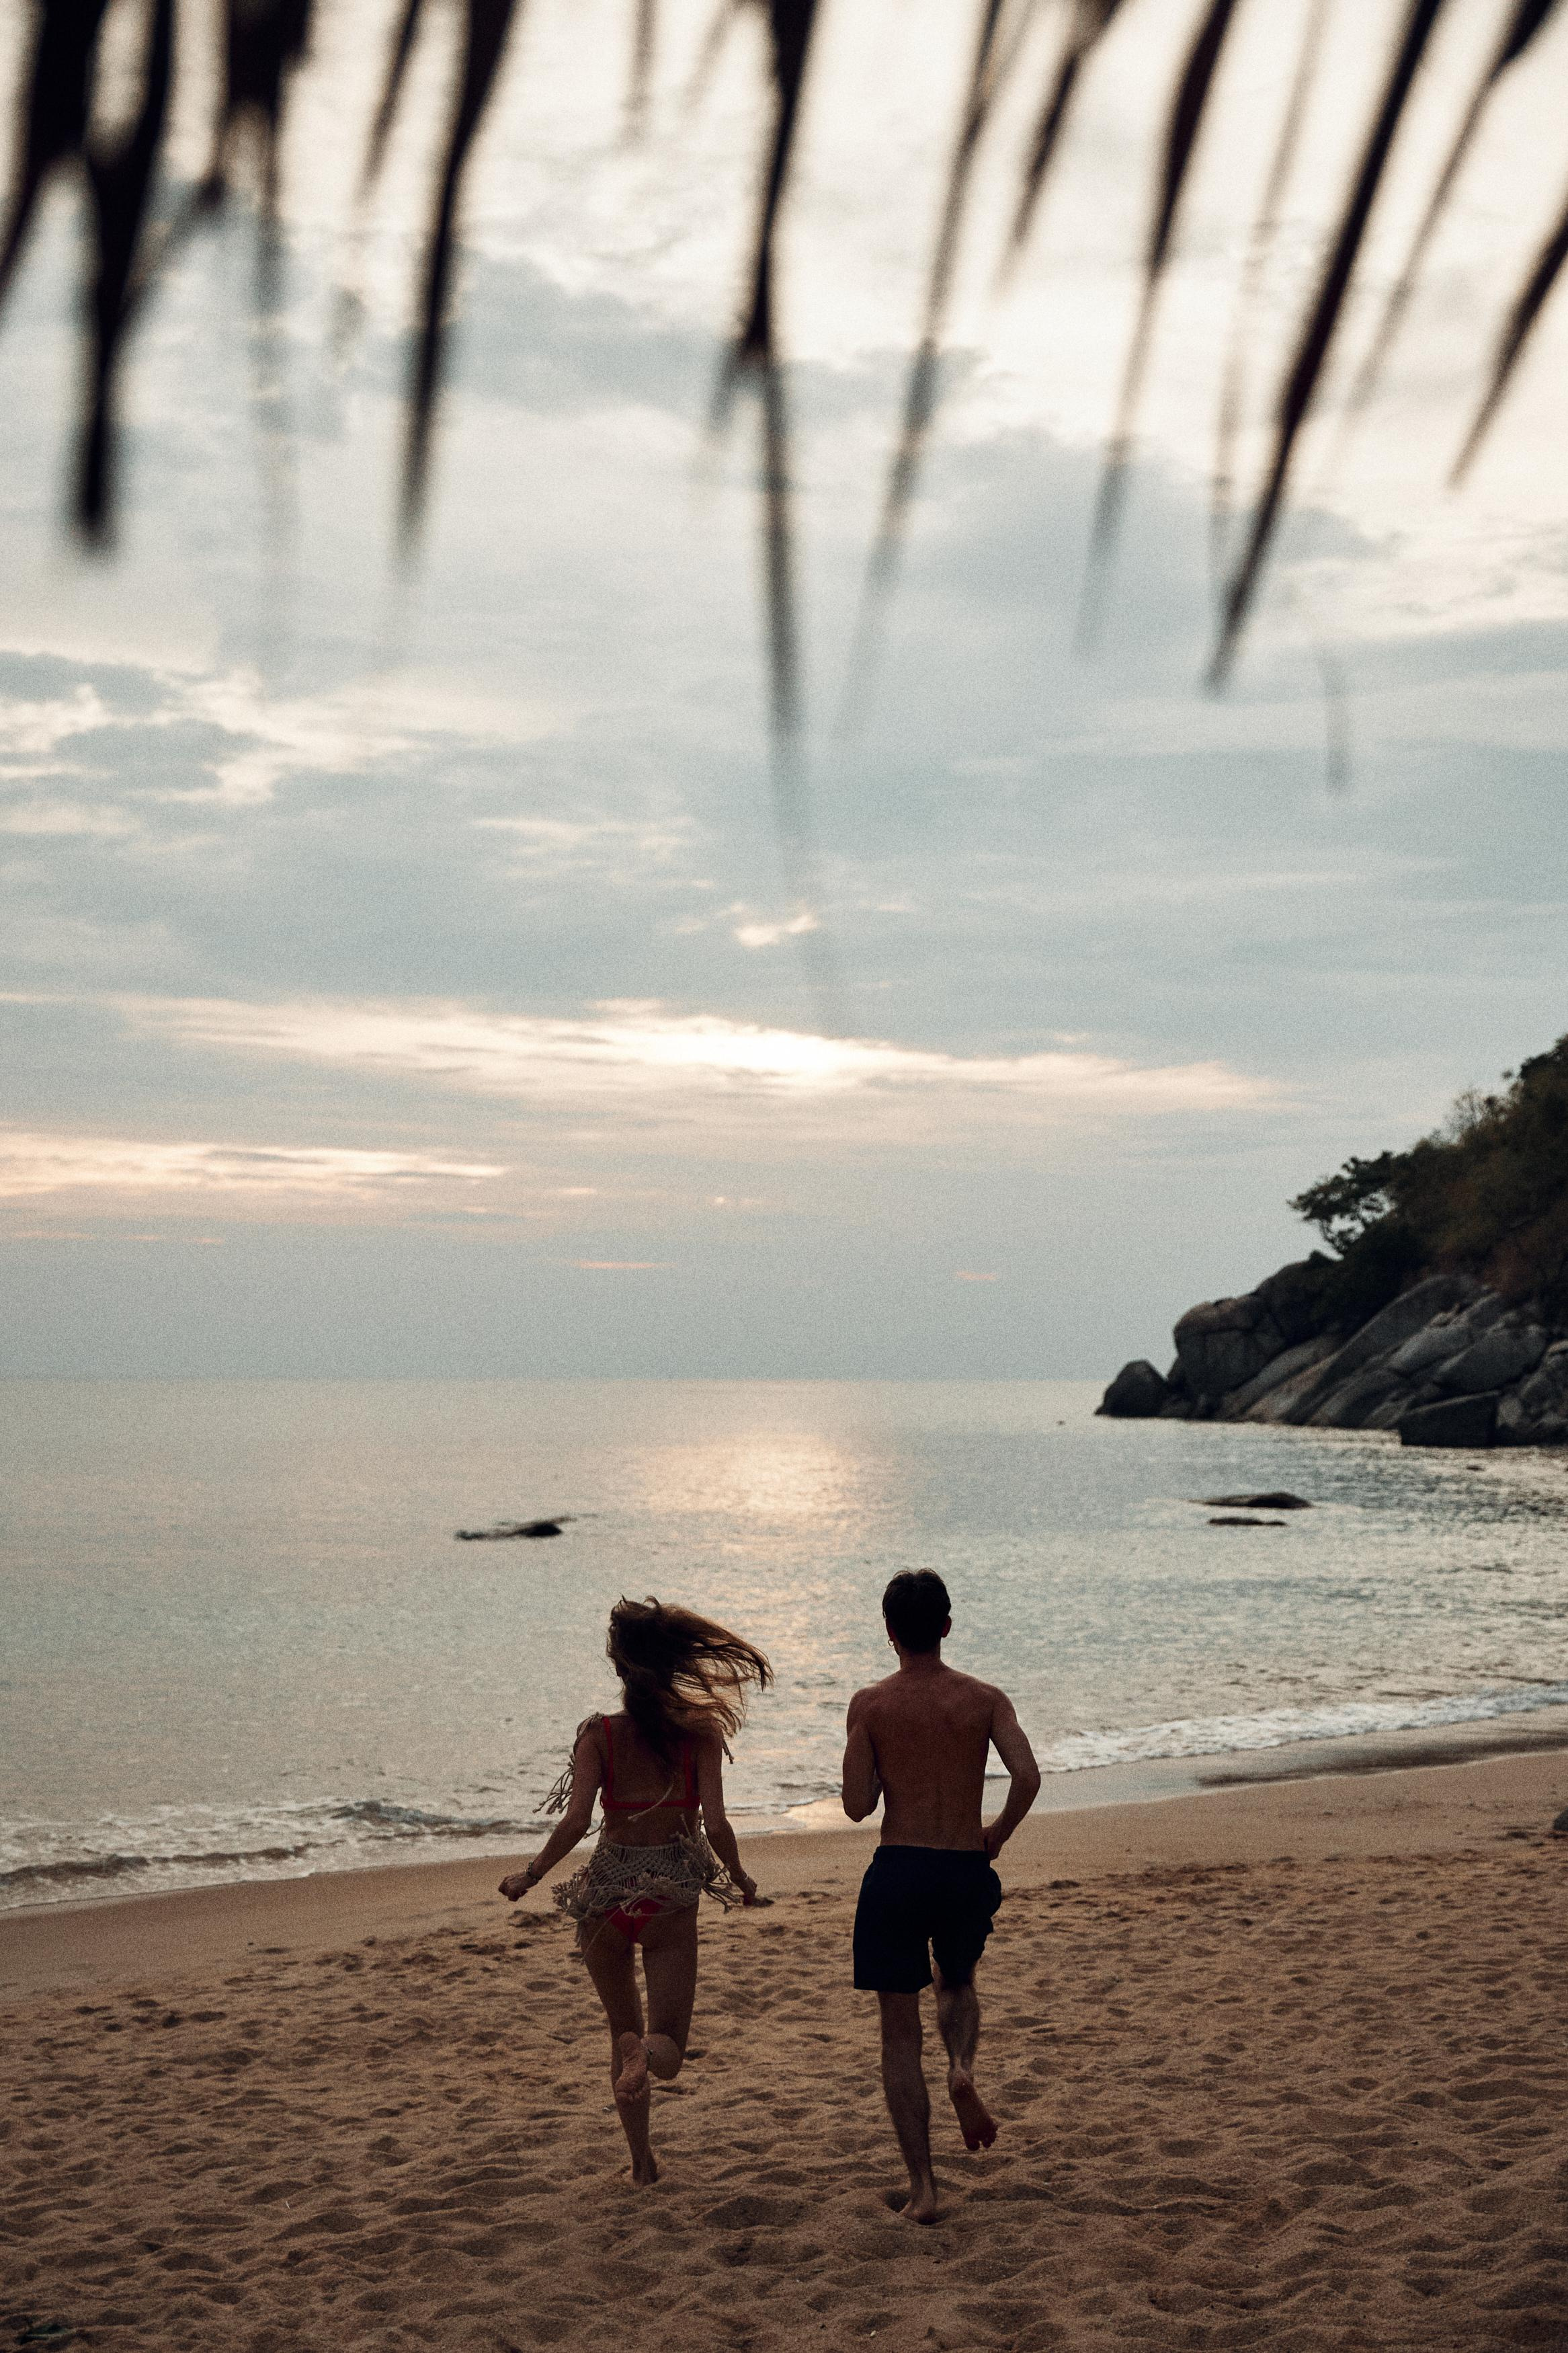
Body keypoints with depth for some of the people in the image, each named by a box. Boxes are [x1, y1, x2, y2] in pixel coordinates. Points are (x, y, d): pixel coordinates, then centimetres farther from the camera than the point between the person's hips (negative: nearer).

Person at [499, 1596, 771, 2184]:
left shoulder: (599, 1734, -5)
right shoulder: (699, 1734, -6)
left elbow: (575, 1821, -12)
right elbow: (715, 1825, -11)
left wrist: (528, 1877, 3)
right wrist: (740, 1880, 8)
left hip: (607, 1892, 1)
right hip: (672, 1896, -1)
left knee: (622, 2032, 21)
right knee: (668, 2047, 4)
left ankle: (641, 2157, 10)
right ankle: (648, 2054, -32)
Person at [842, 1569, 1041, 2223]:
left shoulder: (871, 1705, -4)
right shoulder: (985, 1699, -1)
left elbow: (856, 1805, -7)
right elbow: (1028, 1776, -14)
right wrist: (997, 1835, 3)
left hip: (897, 1873, -2)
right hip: (967, 1874, 2)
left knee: (900, 2030, 8)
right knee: (957, 1983, 31)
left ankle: (922, 2186, 4)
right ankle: (962, 2068, -1)